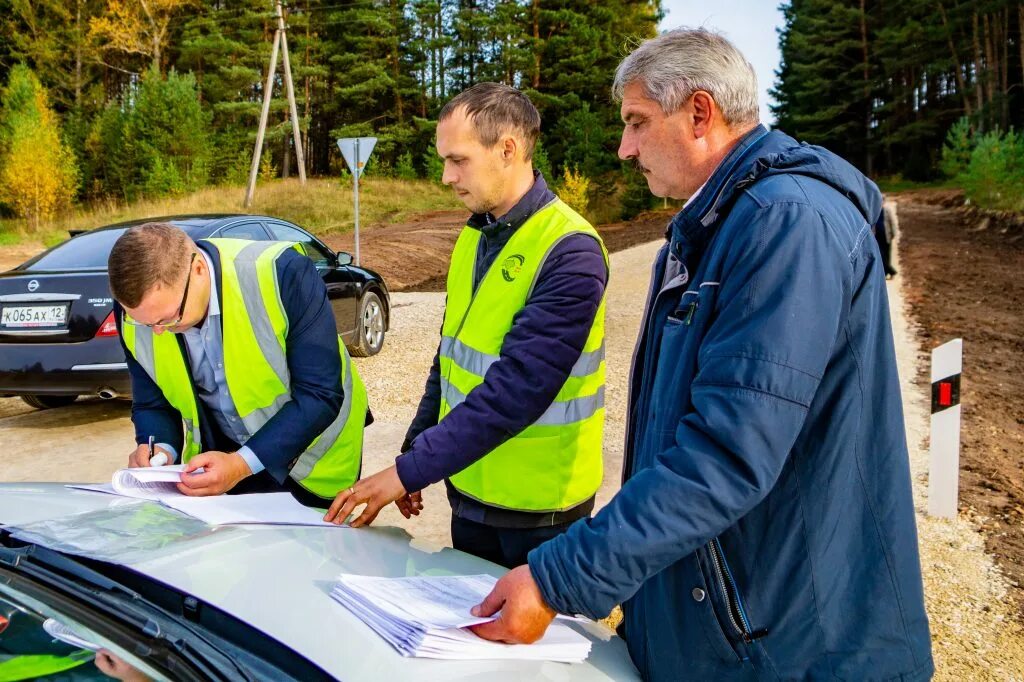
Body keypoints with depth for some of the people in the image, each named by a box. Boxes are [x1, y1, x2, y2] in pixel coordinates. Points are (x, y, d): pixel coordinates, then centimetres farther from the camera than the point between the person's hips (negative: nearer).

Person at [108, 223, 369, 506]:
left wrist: (243, 464, -36)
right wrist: (162, 449, -22)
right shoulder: (139, 311, -16)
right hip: (220, 456, 3)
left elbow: (321, 395, -29)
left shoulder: (281, 273, -31)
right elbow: (151, 404, -1)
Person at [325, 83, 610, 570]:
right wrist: (413, 452, 9)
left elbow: (516, 389, -28)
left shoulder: (570, 252, -22)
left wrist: (408, 472, -25)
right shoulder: (474, 237, 5)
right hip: (469, 492, 7)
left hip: (538, 510, -7)